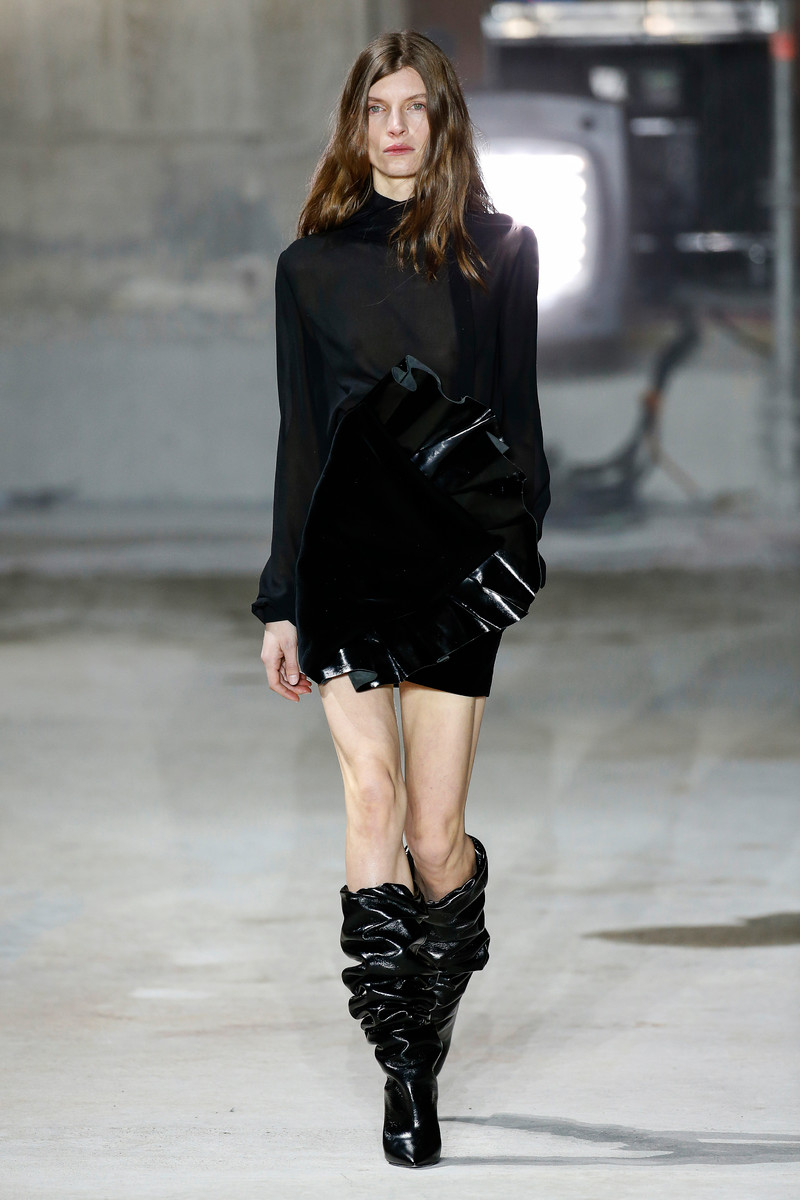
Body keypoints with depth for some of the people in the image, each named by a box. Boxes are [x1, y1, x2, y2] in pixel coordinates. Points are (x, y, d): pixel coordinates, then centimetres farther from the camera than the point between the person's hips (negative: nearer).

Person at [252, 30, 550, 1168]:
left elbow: (517, 413, 9)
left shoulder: (501, 251, 9)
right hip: (346, 551, 1)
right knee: (372, 789, -15)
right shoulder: (313, 263, 12)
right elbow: (299, 436, 13)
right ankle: (405, 1073, -12)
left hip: (457, 560, 0)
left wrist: (518, 547, -3)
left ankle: (429, 1033, 24)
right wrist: (281, 600, 11)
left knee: (433, 833, -3)